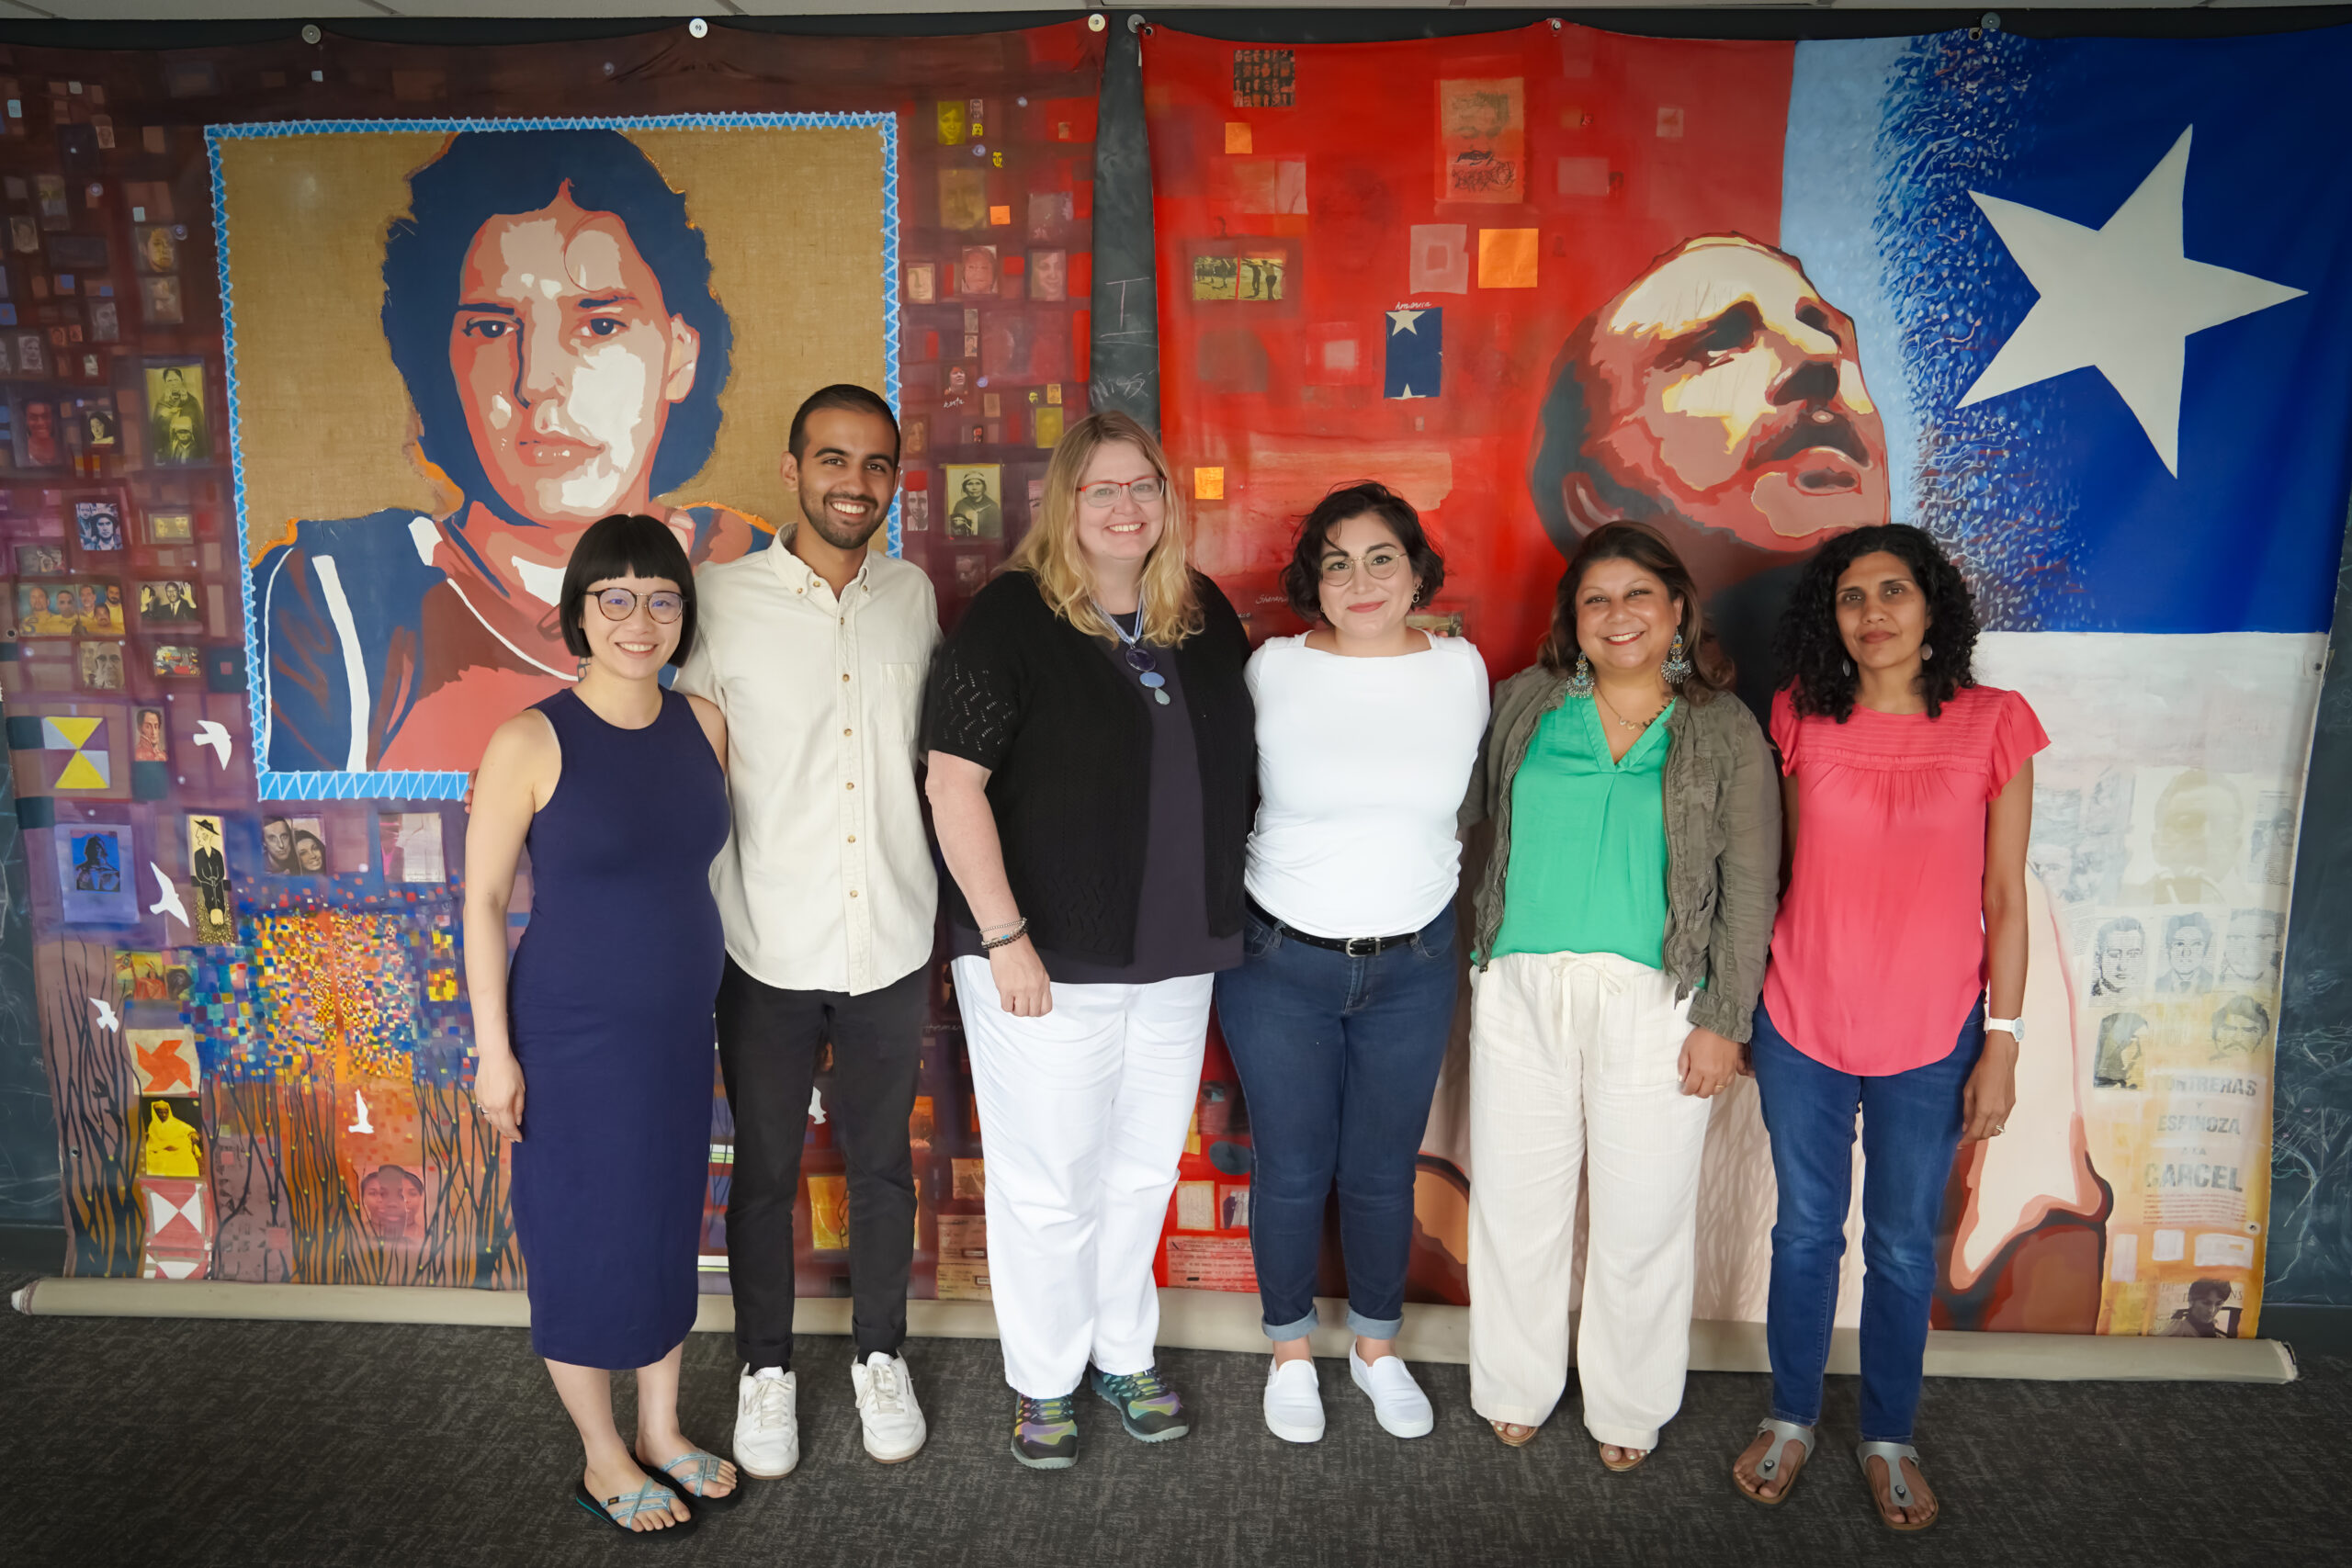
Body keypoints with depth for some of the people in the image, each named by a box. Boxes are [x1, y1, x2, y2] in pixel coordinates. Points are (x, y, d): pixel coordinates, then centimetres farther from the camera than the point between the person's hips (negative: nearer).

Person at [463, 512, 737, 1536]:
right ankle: (603, 1459, 30)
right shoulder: (530, 742, -15)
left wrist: (718, 996, 10)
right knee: (585, 1239, 10)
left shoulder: (701, 724, -1)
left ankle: (661, 1429, 37)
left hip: (681, 1028, 5)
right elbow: (483, 897, -10)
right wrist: (494, 1051, -10)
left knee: (669, 1223, 17)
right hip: (574, 1035, -5)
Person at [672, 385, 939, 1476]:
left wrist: (941, 901, 10)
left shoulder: (912, 596, 3)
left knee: (882, 1163, 17)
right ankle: (765, 1368, 36)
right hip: (768, 949, -2)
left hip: (892, 944, 3)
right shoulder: (724, 599, -8)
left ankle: (880, 1356, 37)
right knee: (763, 1171, 14)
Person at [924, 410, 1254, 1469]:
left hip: (1176, 960, 5)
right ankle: (1044, 1383, 29)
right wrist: (1005, 936, -18)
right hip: (1046, 963, -5)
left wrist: (1217, 918, 13)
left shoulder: (1206, 617, 6)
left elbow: (1231, 772, 17)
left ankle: (1125, 1355, 39)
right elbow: (954, 785, -15)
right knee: (1048, 1184, 7)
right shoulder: (1010, 616, -11)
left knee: (1142, 1170, 18)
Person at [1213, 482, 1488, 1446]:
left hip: (1412, 967, 2)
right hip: (1280, 962, -1)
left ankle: (1377, 1348, 36)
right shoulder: (1272, 669, -7)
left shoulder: (1461, 670, -1)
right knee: (1292, 1170, 9)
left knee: (1384, 1172, 13)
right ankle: (1290, 1354, 32)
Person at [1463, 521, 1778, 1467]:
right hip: (1520, 995, 2)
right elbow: (1461, 805, 14)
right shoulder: (1525, 703, 7)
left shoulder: (1725, 732, 2)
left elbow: (1749, 885, 0)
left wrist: (1723, 1019, -5)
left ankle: (1628, 1410, 30)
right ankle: (1514, 1389, 32)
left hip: (1654, 1002, -1)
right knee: (1516, 1203, 11)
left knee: (1644, 1219, 8)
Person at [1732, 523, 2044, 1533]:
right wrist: (1740, 1006, 7)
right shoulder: (1801, 720, -2)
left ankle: (1888, 1438, 33)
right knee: (1805, 1230, 14)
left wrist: (2002, 1045, -4)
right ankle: (1791, 1418, 34)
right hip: (1801, 1024, 1)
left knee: (1903, 1248, 12)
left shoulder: (1994, 725, -6)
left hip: (1931, 1037, -1)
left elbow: (2005, 899, -3)